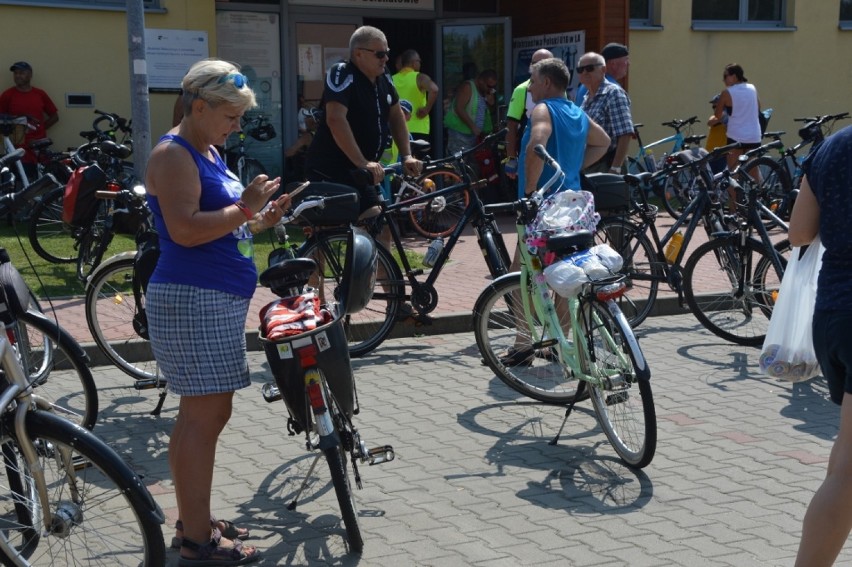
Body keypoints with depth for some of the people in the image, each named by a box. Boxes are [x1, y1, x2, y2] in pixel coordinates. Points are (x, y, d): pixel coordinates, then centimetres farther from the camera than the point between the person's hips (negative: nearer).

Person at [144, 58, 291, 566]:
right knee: (204, 416, -7)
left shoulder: (209, 153, 18)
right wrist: (244, 207, -18)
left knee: (209, 413, 14)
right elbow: (185, 229, -23)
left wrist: (262, 219, 9)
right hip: (192, 300, -10)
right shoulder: (174, 155, -11)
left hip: (221, 300, 10)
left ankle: (195, 521, 25)